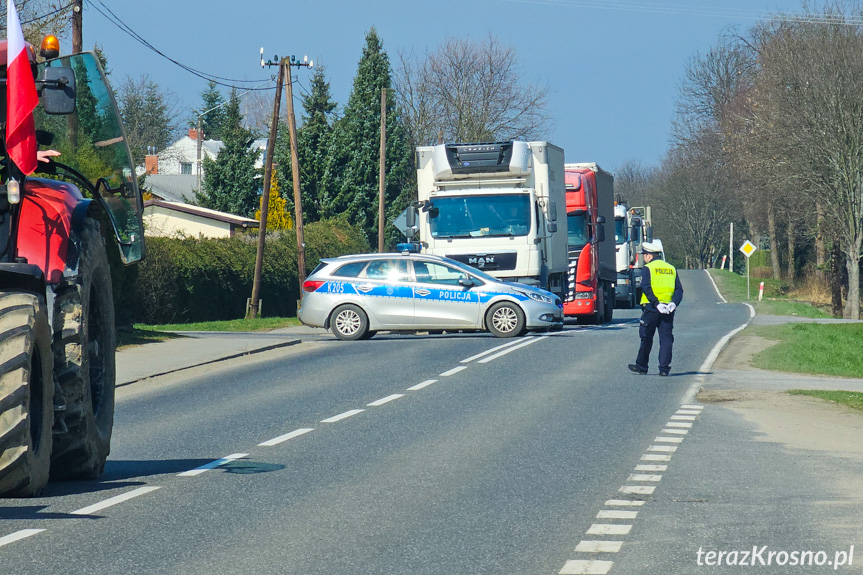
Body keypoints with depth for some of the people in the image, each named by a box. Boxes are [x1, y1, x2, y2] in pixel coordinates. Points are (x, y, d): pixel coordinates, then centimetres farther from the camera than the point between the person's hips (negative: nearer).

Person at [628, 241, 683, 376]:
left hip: (651, 309, -4)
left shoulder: (647, 268, -2)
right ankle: (664, 368, -1)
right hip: (668, 310, 4)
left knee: (646, 338, 6)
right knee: (666, 338, 4)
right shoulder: (672, 269, 14)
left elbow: (646, 288, -15)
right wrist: (674, 303, -7)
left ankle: (641, 366, 14)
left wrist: (656, 303, -18)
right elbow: (679, 289, 5)